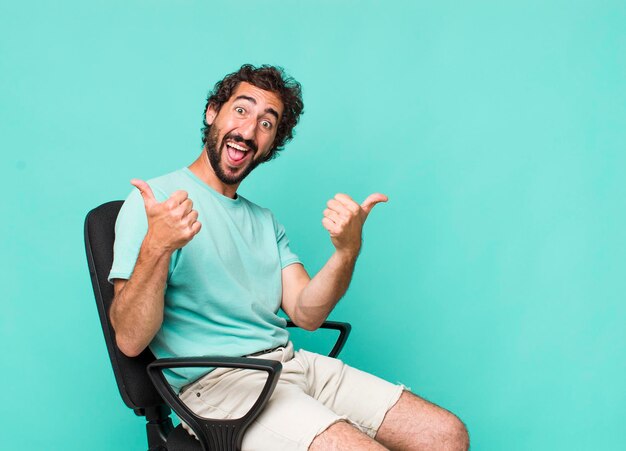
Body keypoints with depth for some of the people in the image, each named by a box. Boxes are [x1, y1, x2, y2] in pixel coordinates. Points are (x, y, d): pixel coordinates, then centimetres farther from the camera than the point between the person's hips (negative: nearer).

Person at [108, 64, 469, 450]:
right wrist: (156, 247, -28)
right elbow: (130, 341, -12)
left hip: (291, 362, 7)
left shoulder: (266, 223, 19)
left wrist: (347, 251, -11)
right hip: (216, 380, -7)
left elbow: (305, 314, 6)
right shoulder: (156, 201, -4)